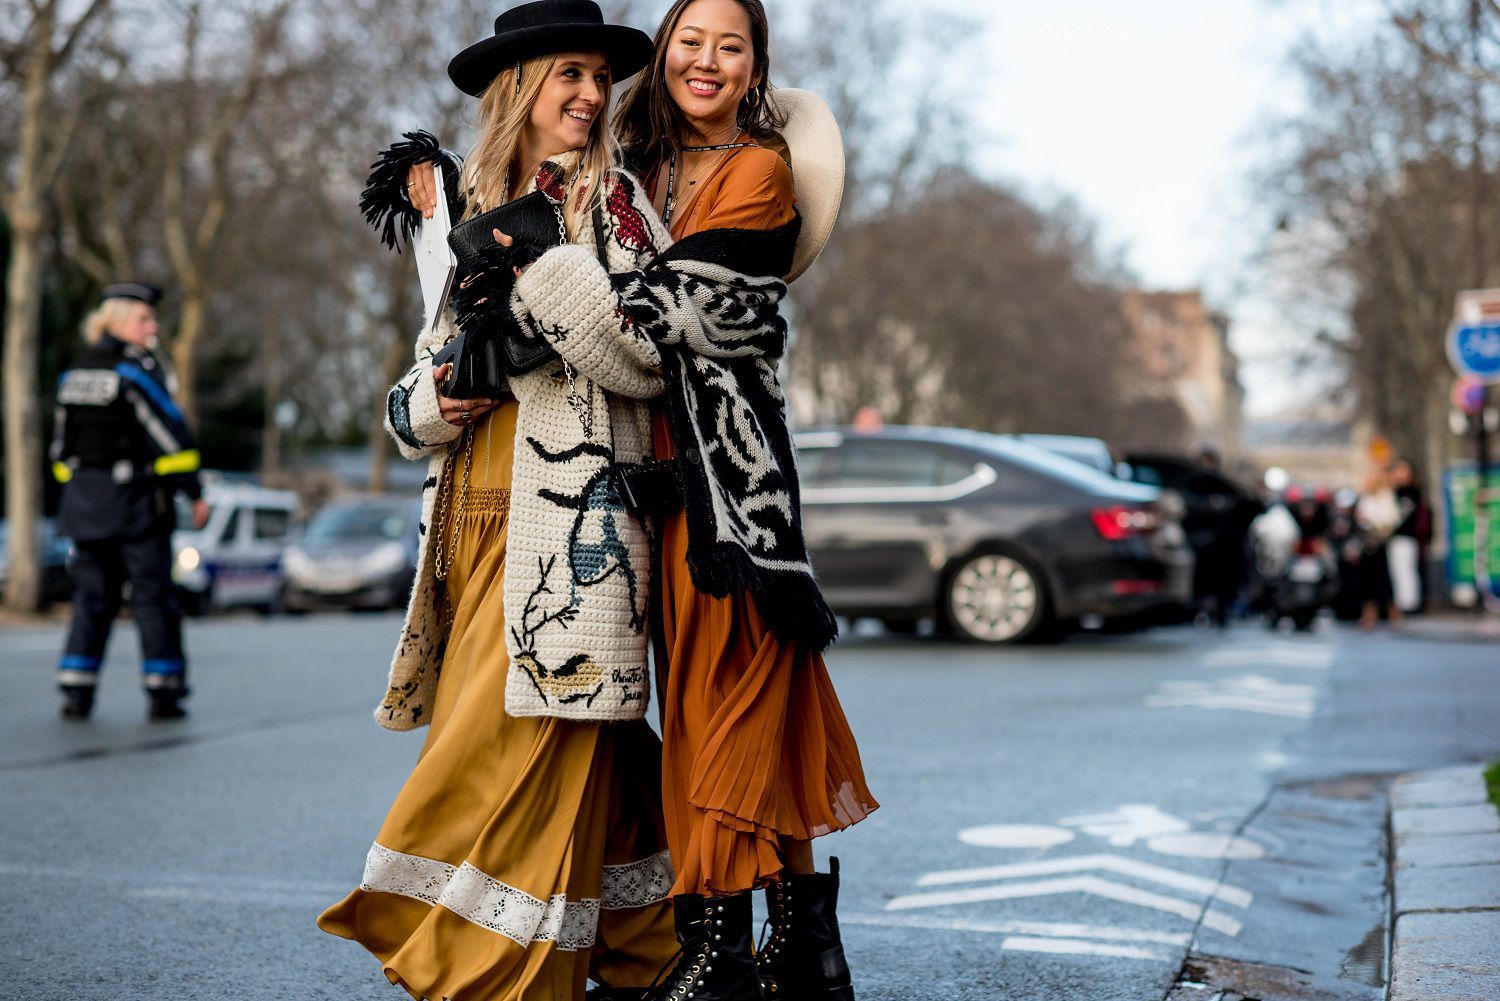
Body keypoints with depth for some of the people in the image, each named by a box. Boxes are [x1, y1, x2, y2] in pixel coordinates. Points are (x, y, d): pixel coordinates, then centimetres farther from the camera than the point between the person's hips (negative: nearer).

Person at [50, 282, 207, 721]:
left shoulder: (73, 376, 10)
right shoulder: (136, 370, -11)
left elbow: (63, 446, 14)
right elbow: (171, 434, -14)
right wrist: (195, 492, -9)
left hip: (84, 503, 6)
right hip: (137, 503, -6)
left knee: (92, 597, 10)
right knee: (153, 596, 2)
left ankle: (75, 691, 5)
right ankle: (163, 693, 4)